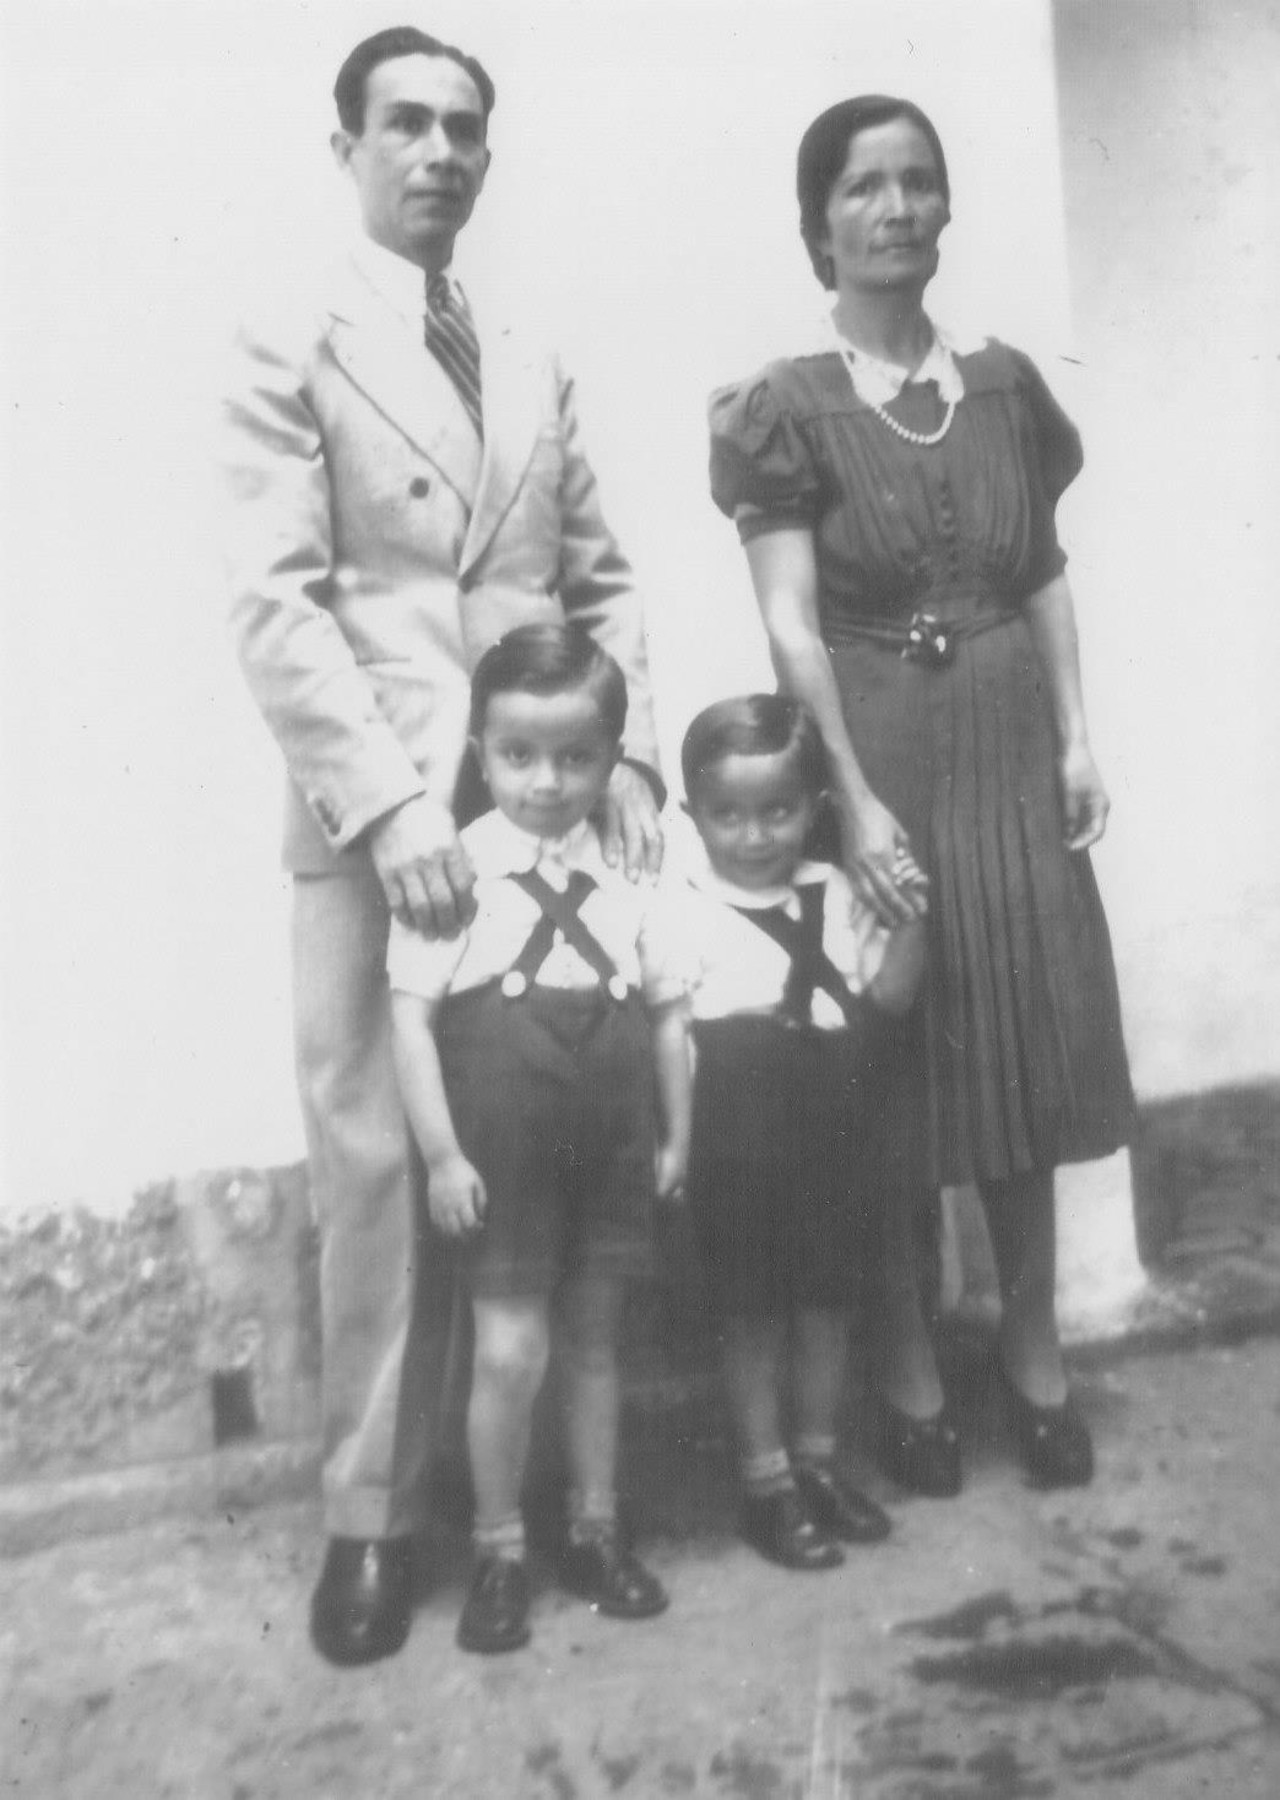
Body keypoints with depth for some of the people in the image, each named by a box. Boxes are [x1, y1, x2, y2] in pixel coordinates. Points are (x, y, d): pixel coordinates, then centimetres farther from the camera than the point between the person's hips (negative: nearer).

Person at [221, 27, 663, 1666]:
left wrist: (629, 753, 2)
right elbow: (277, 605, -7)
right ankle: (371, 1514, 13)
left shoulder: (534, 365, 20)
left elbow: (600, 578, 17)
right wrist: (388, 801, -18)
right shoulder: (289, 351, 4)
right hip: (378, 820, -4)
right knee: (378, 1166, -2)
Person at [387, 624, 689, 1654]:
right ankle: (499, 1552, 20)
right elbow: (412, 1017, -10)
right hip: (501, 1154, -3)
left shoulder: (629, 873, 1)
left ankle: (597, 1531, 33)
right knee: (510, 1349, -1)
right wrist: (442, 1154, -11)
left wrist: (678, 1136, 6)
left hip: (614, 1149, 3)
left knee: (595, 1338, 15)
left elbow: (670, 1014, 6)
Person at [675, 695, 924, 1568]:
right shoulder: (684, 912, -12)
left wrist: (910, 914, -10)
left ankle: (820, 1460, 34)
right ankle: (767, 1480, 25)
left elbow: (887, 996, 2)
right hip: (738, 1148, -4)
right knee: (752, 1309, 8)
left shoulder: (834, 892, 3)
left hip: (831, 1134, 5)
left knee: (827, 1296, 16)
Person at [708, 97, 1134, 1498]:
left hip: (1008, 750, 4)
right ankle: (909, 1368, 21)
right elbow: (791, 623, -11)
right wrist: (851, 796, -18)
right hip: (875, 754, -4)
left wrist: (1077, 736, 2)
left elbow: (1047, 574, 12)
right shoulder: (786, 407, -4)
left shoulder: (1005, 384, 9)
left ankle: (1032, 1351, 26)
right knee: (888, 1065, 4)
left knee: (1023, 1043, 10)